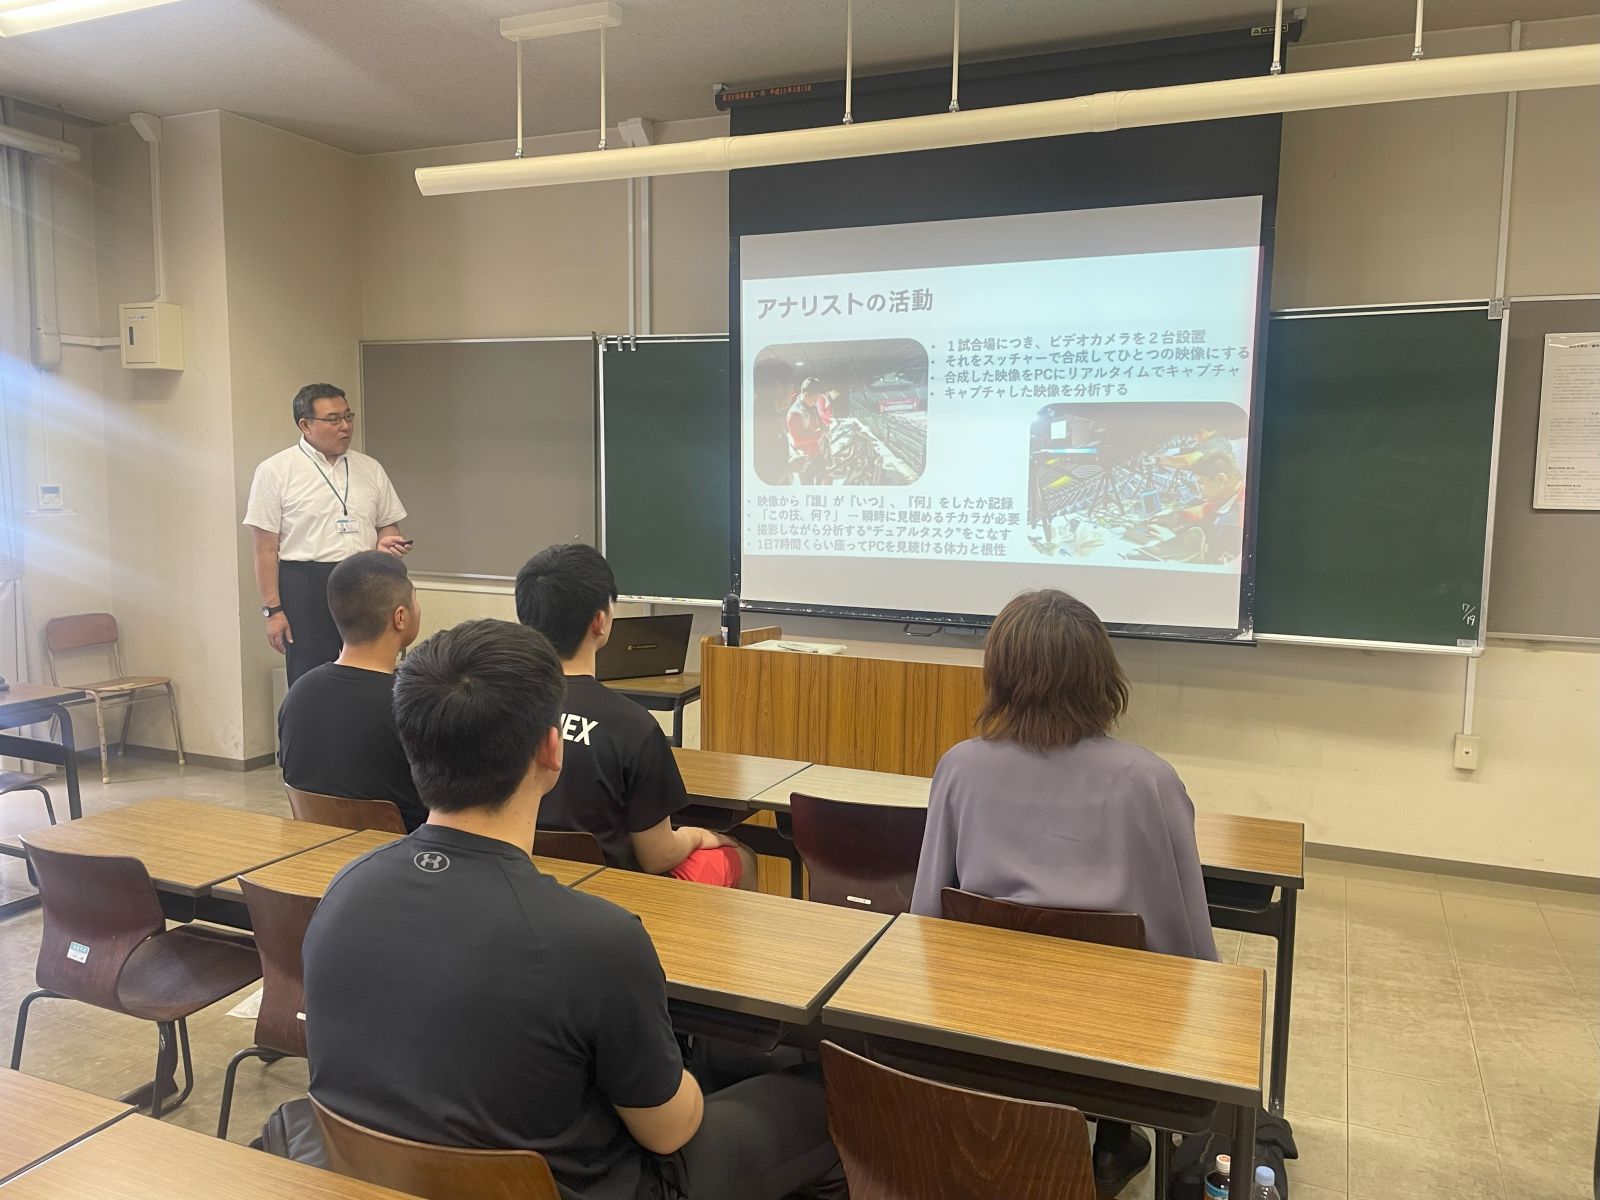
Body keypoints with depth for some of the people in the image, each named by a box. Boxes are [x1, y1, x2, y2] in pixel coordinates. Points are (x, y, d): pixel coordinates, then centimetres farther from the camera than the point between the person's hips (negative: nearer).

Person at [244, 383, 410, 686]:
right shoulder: (275, 471, -1)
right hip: (306, 592, -4)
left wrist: (386, 542, -5)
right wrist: (273, 610, -8)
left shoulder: (370, 468, 11)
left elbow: (389, 525, 19)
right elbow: (266, 549, -4)